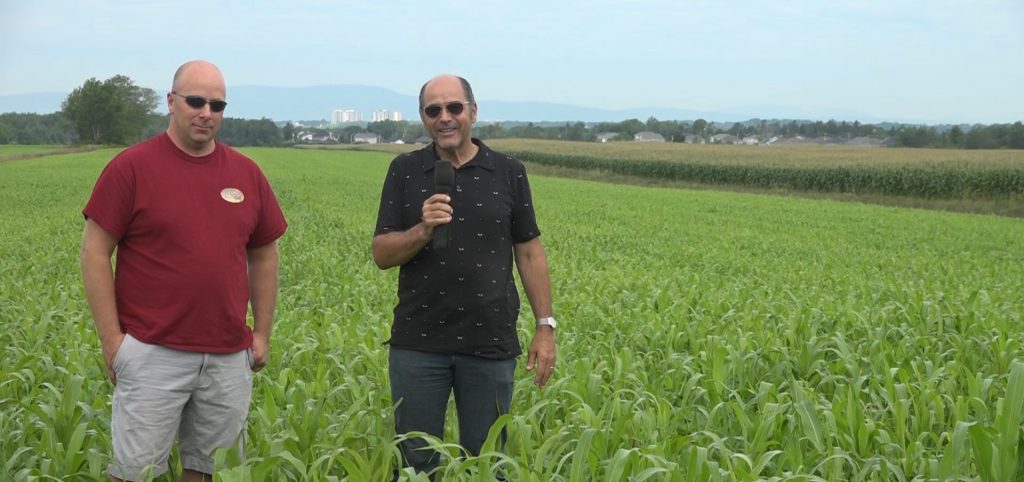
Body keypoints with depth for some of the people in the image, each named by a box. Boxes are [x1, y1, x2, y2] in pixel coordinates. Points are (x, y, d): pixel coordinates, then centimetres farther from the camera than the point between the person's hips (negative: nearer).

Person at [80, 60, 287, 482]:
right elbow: (95, 252, -5)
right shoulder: (131, 166, -5)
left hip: (230, 357, 4)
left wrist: (262, 332, 12)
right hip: (153, 353, -4)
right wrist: (111, 339, -8)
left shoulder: (246, 172, 8)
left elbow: (264, 255, 15)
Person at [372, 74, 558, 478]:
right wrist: (423, 231, -19)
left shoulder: (509, 173, 2)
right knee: (415, 460, 8)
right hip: (418, 343, 0)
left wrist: (545, 326, 1)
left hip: (490, 344, 0)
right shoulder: (404, 171, 2)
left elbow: (529, 253, 6)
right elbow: (382, 255, 0)